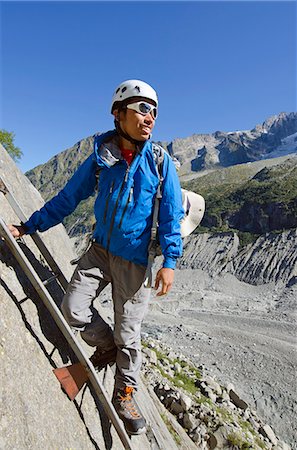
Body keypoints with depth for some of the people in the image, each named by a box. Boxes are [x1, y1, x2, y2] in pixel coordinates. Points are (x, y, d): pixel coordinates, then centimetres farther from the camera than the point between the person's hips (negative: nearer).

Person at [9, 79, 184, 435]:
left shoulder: (161, 162, -6)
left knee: (127, 331, 6)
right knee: (73, 310, -3)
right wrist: (29, 226, 5)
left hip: (135, 259, -2)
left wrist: (169, 261, -14)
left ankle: (124, 395, 32)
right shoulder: (99, 159, -1)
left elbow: (171, 215, -5)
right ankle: (108, 347, 30)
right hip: (100, 250, 3)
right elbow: (68, 198, 6)